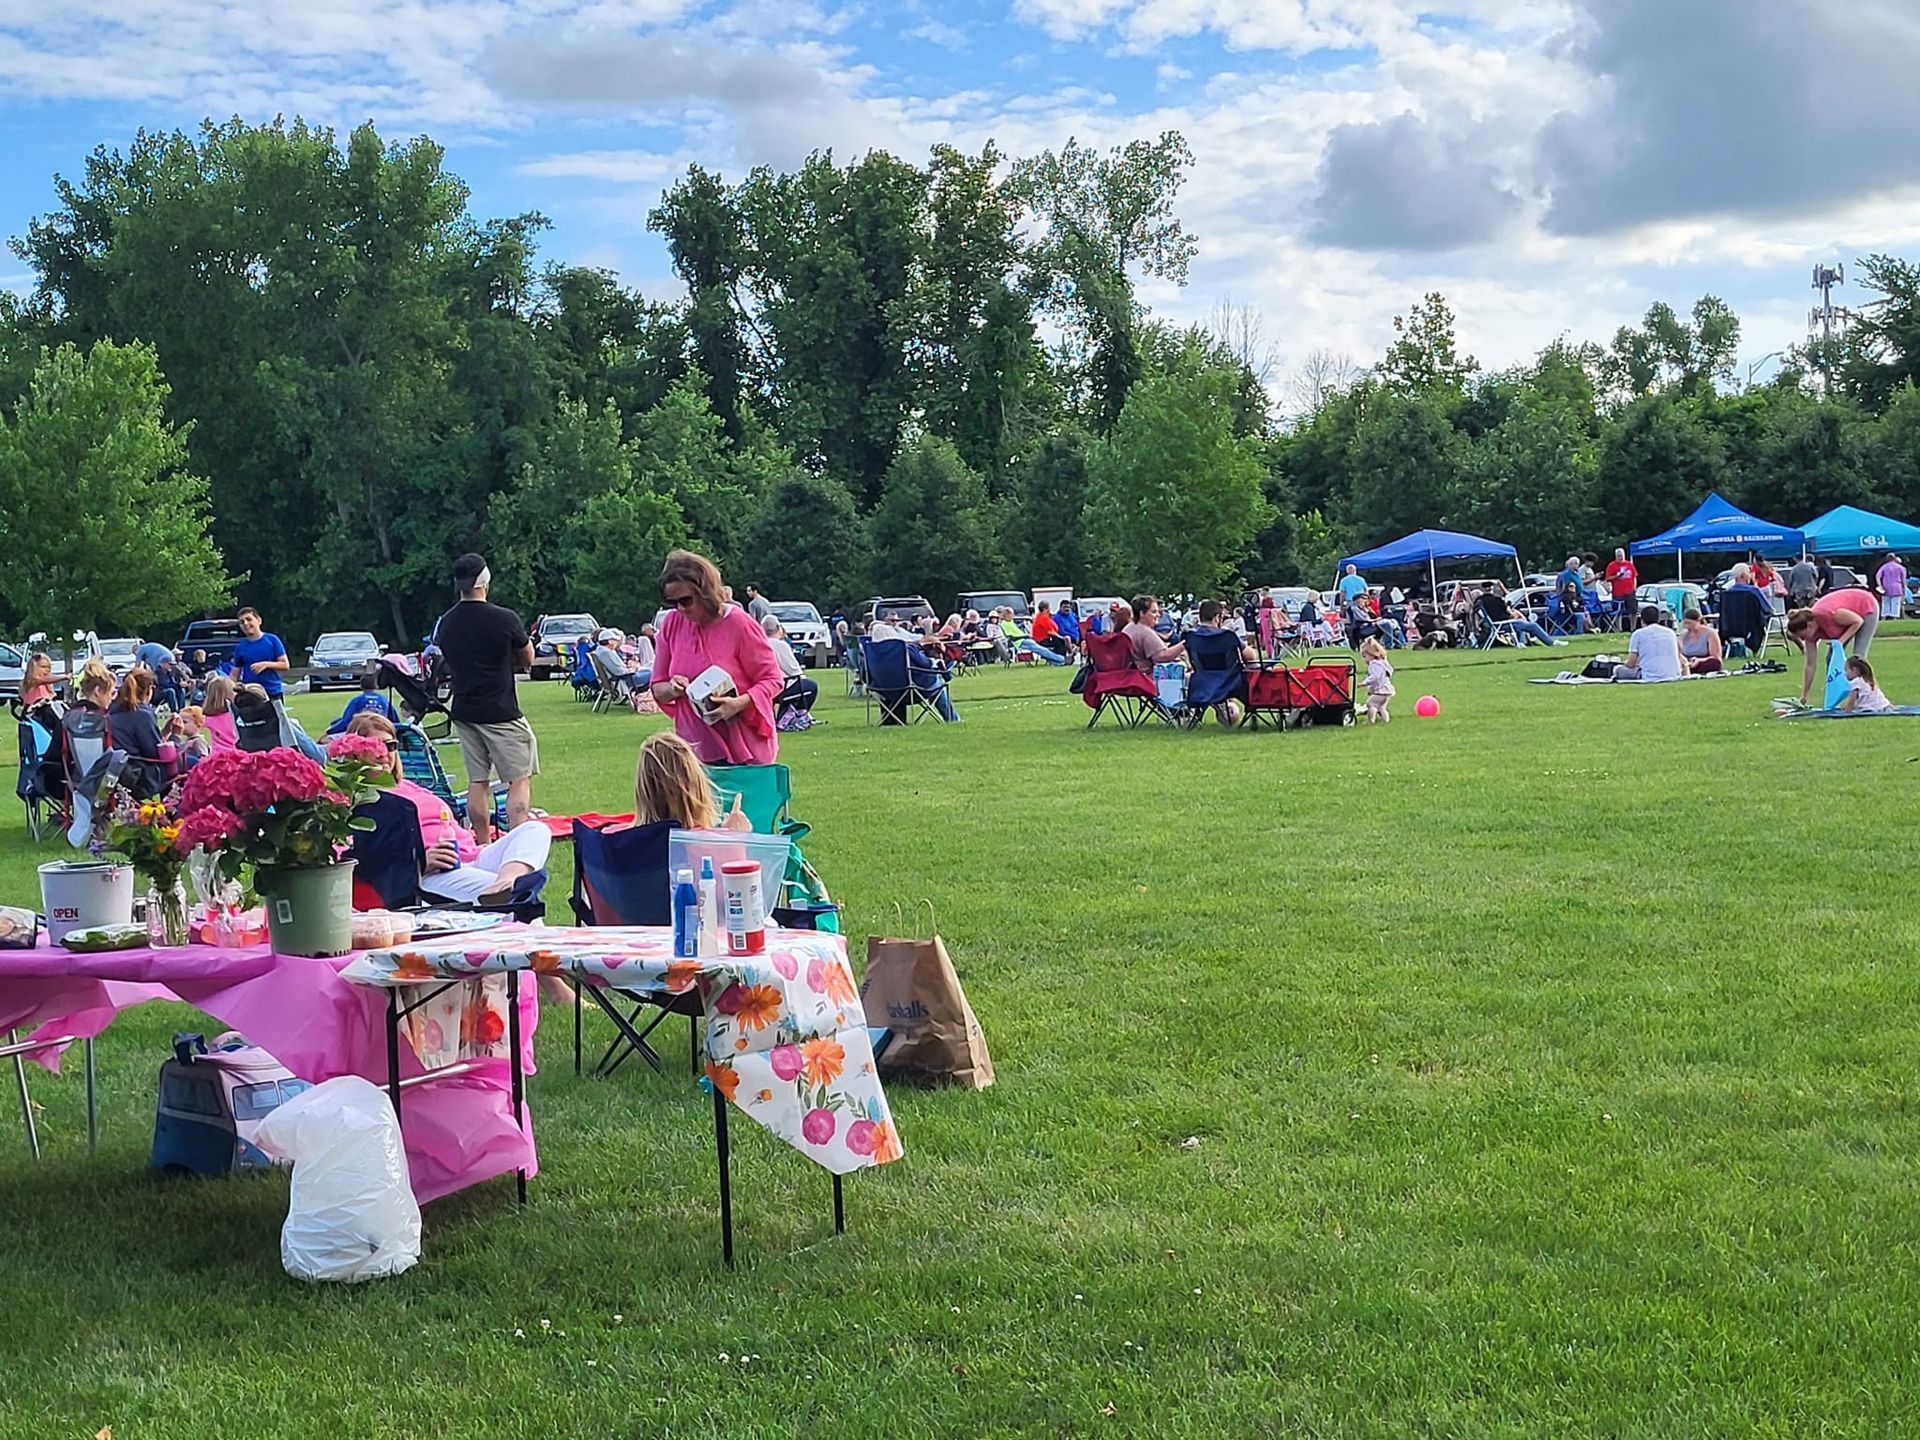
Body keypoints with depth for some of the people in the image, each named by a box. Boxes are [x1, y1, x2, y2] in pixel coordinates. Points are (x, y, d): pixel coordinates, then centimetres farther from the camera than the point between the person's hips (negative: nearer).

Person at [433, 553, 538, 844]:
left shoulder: (445, 624, 4)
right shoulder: (505, 619, -12)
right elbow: (527, 659, 2)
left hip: (464, 711, 6)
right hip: (501, 711, -6)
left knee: (477, 781, 12)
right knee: (519, 779, -2)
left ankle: (483, 845, 15)